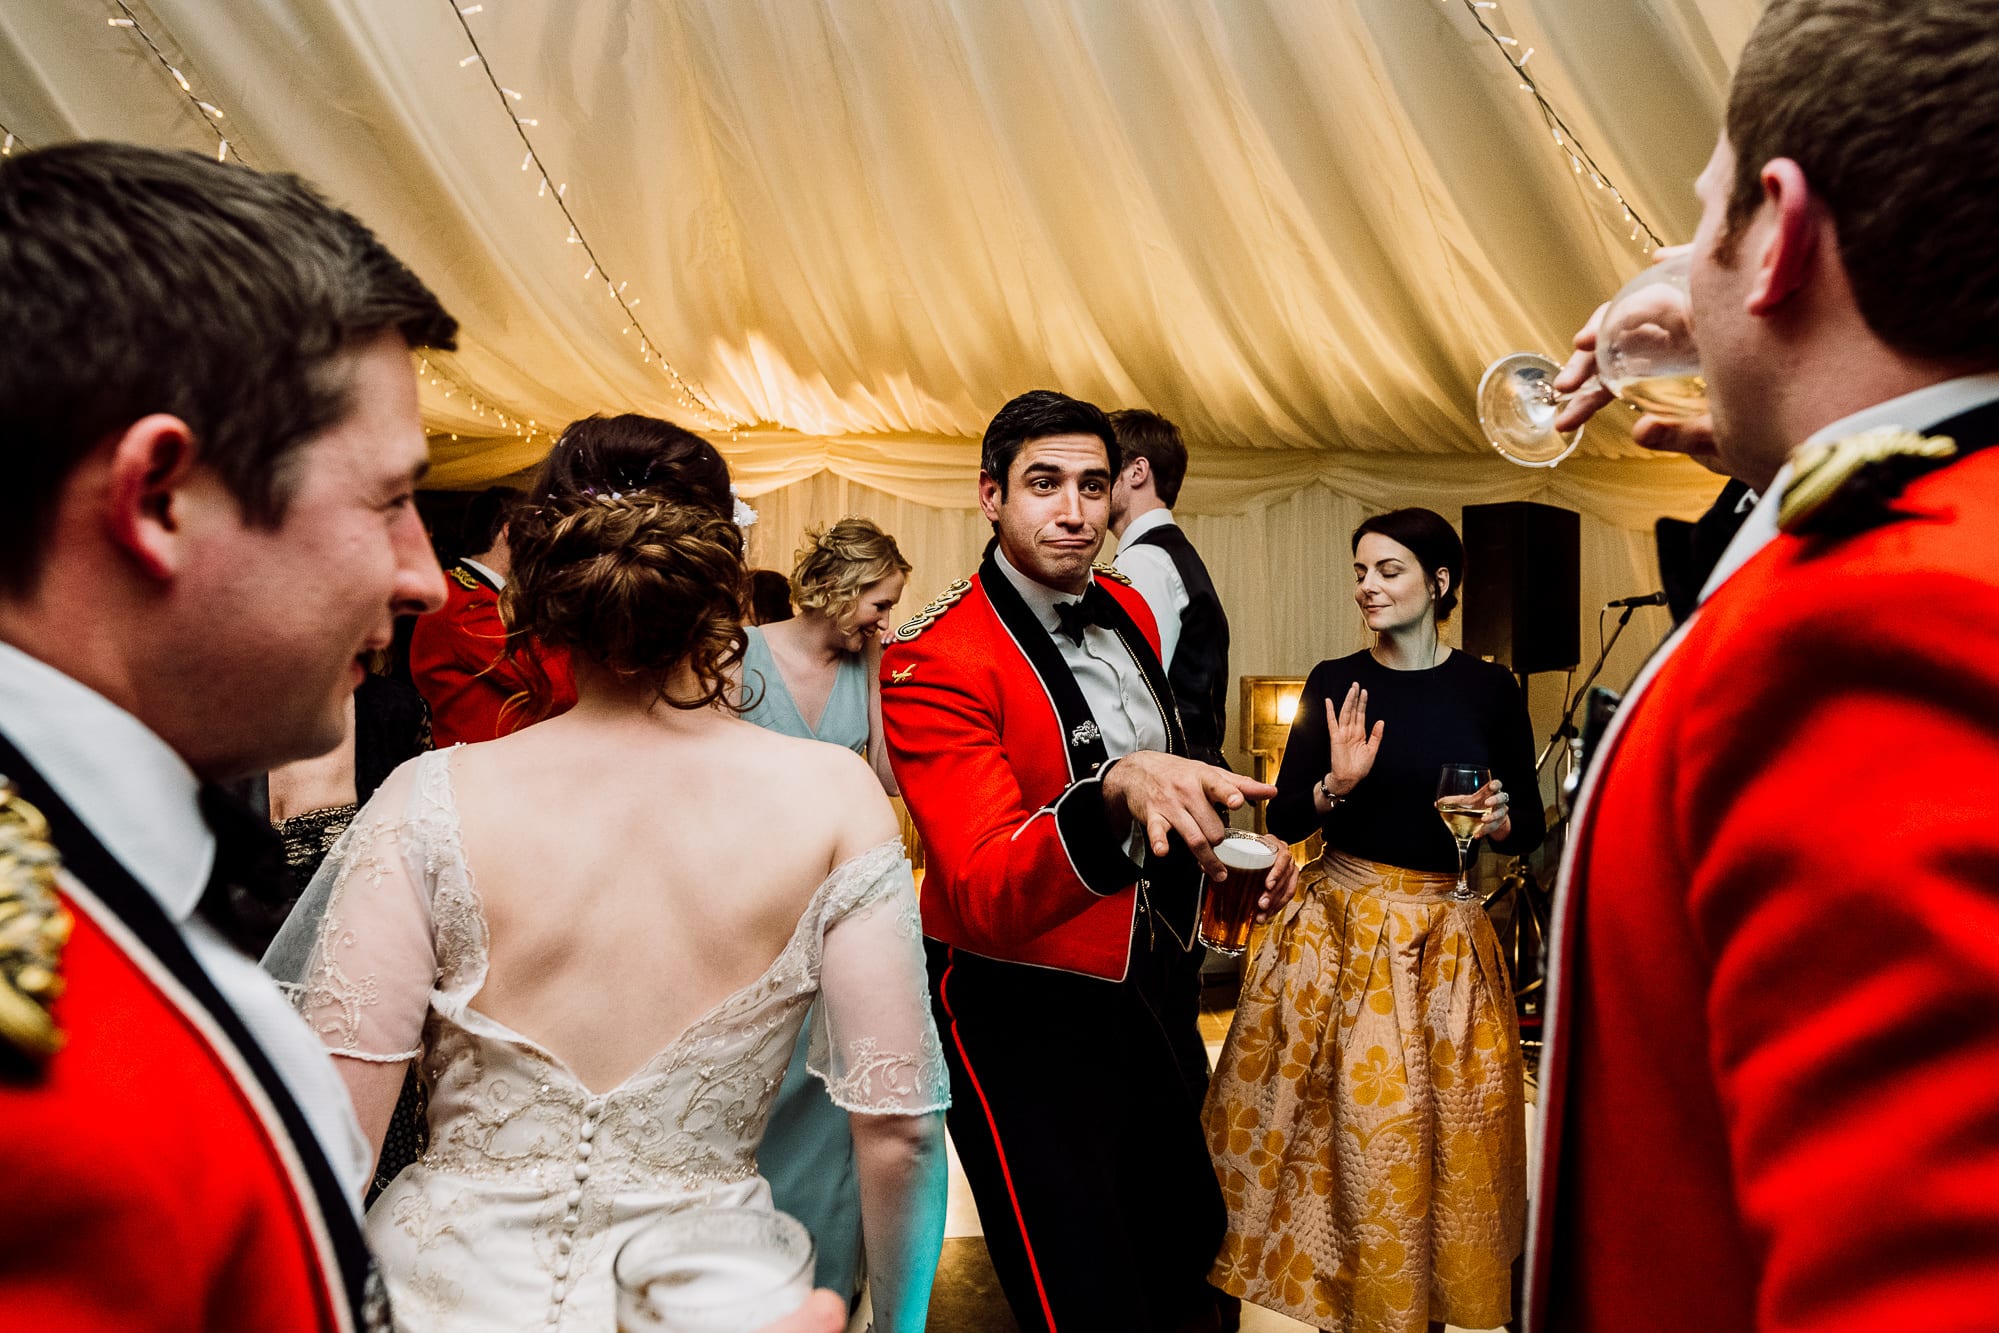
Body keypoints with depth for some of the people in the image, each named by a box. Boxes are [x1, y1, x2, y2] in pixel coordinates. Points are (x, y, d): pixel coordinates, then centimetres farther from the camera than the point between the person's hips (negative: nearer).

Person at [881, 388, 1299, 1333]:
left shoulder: (1129, 612, 3)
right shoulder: (934, 660, -21)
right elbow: (987, 897, -31)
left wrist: (1222, 838, 0)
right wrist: (1115, 792, -47)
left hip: (1128, 986, 8)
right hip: (1015, 1014, -7)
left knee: (1191, 1238, 22)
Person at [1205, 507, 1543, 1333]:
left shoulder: (1489, 689, 1)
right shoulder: (1334, 682, 0)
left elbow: (1530, 830, 6)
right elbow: (1283, 819, 0)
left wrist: (1498, 821, -15)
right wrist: (1337, 784, -18)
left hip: (1444, 937, 1)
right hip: (1341, 930, 0)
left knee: (1448, 1132, 4)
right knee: (1353, 1131, 0)